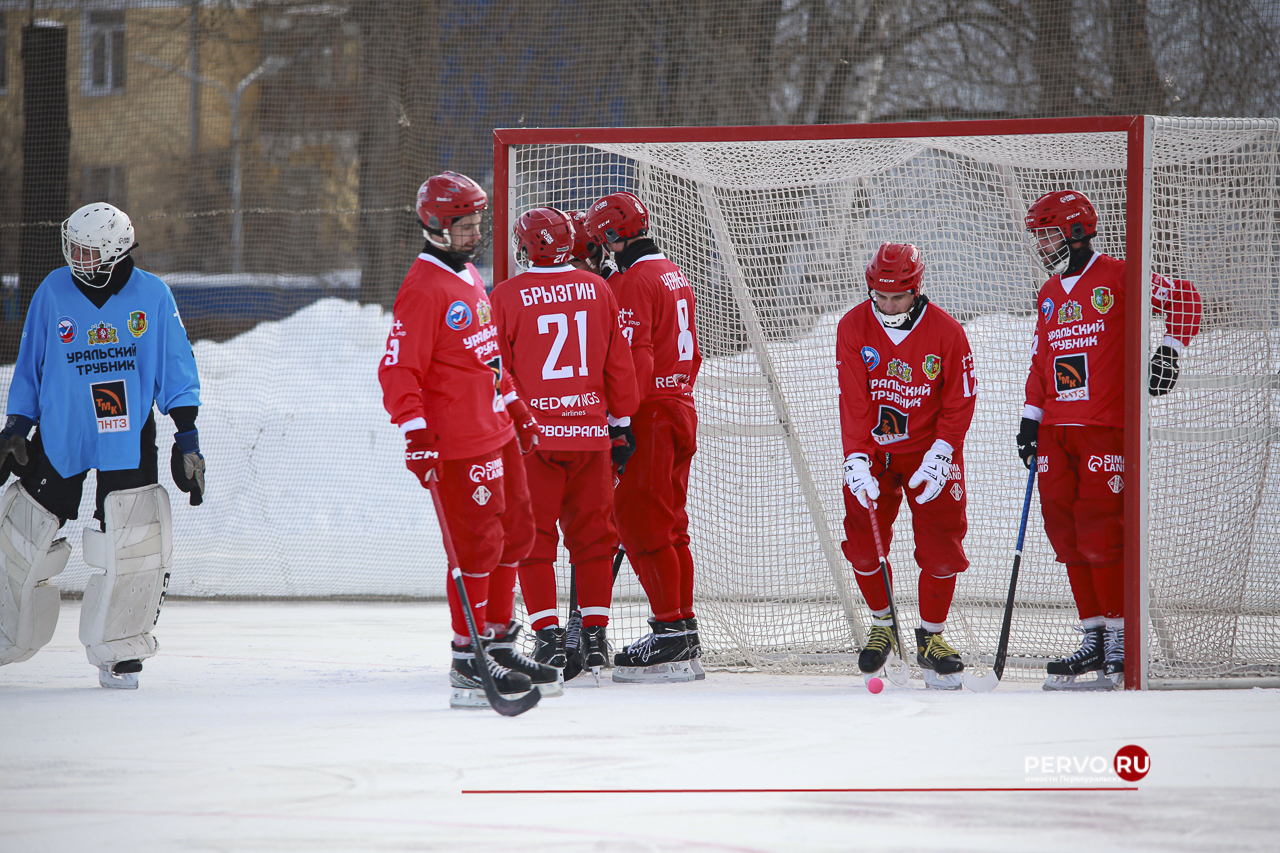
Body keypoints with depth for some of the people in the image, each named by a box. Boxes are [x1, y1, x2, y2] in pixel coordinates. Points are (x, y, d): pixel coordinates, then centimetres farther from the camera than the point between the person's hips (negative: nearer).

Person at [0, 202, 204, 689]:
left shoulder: (152, 296, -4)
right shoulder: (53, 293, -3)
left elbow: (175, 370, 2)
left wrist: (187, 438, -2)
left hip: (130, 439, -1)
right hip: (58, 435, 1)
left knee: (133, 548, -10)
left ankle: (118, 652, 2)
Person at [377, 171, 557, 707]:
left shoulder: (469, 276, 16)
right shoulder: (424, 289, -15)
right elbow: (399, 371, -19)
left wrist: (516, 407, 27)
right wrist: (416, 437, -26)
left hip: (497, 431, 10)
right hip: (458, 442, -10)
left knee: (515, 534, 14)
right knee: (478, 543, -8)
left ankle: (499, 644, 24)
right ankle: (468, 664, -2)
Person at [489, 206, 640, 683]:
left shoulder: (506, 297, -5)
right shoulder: (598, 291, 5)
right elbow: (619, 366, 8)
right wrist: (621, 426, 16)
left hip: (532, 432, -3)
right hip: (590, 431, 3)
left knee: (534, 537, 3)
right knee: (592, 535, 10)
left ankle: (548, 635, -5)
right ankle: (594, 637, 10)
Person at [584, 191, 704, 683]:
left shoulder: (632, 283, -14)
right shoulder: (675, 278, 16)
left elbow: (632, 359, -22)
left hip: (648, 420, -10)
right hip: (680, 411, 10)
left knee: (641, 524, -7)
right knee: (669, 526, 13)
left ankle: (671, 632, -9)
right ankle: (683, 634, 15)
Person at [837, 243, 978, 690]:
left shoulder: (946, 332, -14)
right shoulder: (853, 327, -11)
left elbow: (960, 403, -8)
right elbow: (853, 401, -15)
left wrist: (938, 458, -18)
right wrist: (857, 461, -24)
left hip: (929, 451, -1)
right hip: (872, 450, 1)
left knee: (940, 546, -7)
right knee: (863, 544, -3)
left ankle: (931, 636, 9)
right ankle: (882, 625, 21)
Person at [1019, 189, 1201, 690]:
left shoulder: (1116, 278, -5)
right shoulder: (1050, 295, 18)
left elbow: (1183, 298, -5)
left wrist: (1169, 350, -14)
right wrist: (1031, 420, 16)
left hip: (1105, 427, -7)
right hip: (1057, 431, 7)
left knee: (1099, 530, -12)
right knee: (1065, 532, 4)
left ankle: (1119, 640, -7)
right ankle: (1094, 639, 10)